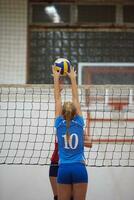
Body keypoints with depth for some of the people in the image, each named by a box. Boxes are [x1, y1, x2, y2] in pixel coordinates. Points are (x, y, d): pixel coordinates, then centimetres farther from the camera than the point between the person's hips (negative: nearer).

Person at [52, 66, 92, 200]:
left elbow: (57, 99, 11)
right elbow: (75, 98, 12)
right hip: (79, 169, 0)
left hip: (63, 169, 0)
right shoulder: (79, 123, 4)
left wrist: (56, 78, 18)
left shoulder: (59, 124, 4)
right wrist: (73, 78, 19)